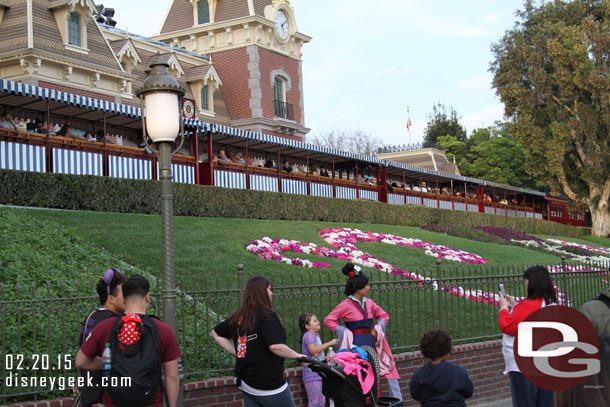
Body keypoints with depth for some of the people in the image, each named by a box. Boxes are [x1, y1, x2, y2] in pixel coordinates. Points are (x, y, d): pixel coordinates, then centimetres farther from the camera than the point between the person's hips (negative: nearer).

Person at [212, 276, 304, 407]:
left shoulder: (238, 316, 6)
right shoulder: (267, 314, -16)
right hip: (269, 385, -7)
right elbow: (275, 346, -26)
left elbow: (216, 332, 18)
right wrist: (297, 356, -10)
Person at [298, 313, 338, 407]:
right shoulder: (308, 335, -13)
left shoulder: (316, 335, 16)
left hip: (319, 374, 10)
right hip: (312, 375, -10)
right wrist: (329, 343, -23)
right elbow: (313, 350, -28)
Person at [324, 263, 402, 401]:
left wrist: (377, 329, 4)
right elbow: (328, 321, -8)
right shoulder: (346, 305, -9)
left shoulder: (369, 302, 7)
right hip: (356, 346, -5)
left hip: (371, 344, 5)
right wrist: (344, 332, -10)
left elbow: (384, 316, 20)